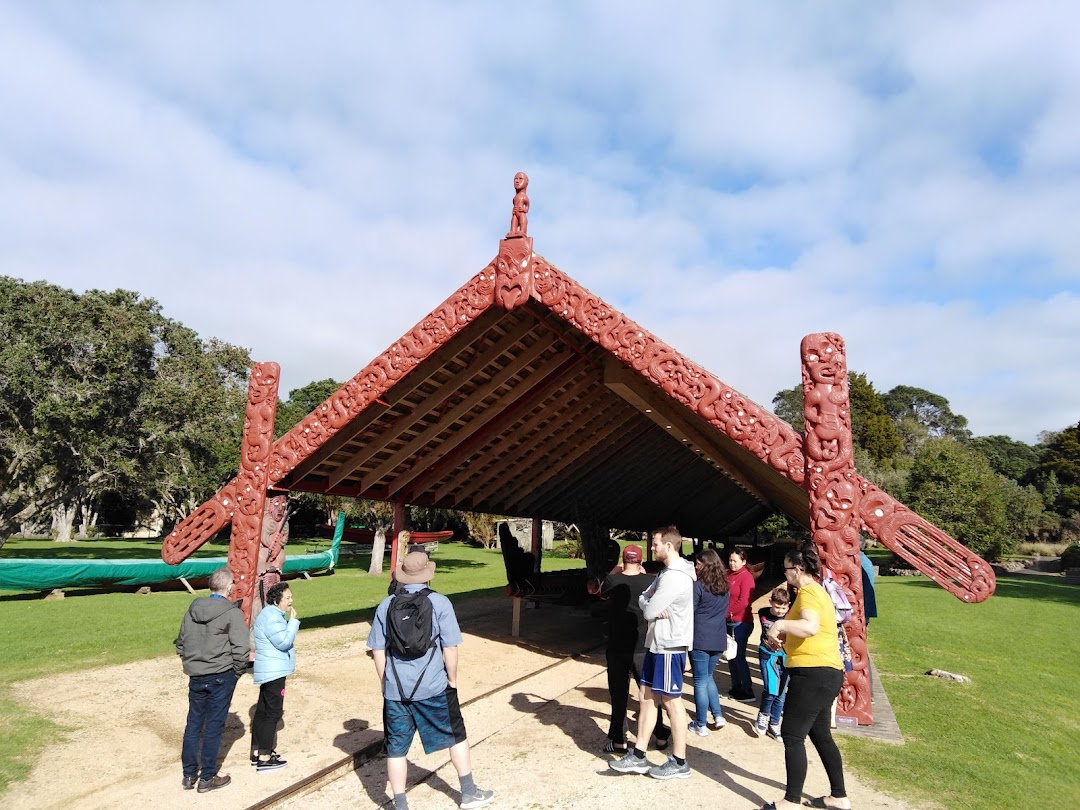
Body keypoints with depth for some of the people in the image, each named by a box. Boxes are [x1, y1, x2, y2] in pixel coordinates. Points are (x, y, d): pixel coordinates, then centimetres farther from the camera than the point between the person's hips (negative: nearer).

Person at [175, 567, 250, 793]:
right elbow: (240, 649, -18)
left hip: (196, 677, 6)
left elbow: (180, 644, 12)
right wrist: (238, 672, -1)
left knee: (193, 724, 17)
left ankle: (189, 774, 26)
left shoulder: (193, 609, 4)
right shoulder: (232, 612, -15)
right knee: (213, 726, 5)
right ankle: (207, 778, 15)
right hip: (221, 677, -5)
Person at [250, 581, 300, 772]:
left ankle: (256, 753, 25)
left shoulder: (273, 614, 14)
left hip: (269, 671, 11)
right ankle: (264, 758, 1)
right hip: (274, 672, -11)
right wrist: (293, 621, -20)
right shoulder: (272, 617, -20)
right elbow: (284, 642, -24)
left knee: (262, 711, 16)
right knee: (273, 713, -4)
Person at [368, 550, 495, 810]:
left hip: (395, 689, 2)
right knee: (456, 736, 17)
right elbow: (450, 648, -9)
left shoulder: (386, 605, 0)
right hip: (433, 687, -1)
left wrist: (385, 684, 15)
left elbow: (378, 650, 4)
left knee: (396, 747, 15)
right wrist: (452, 680, 5)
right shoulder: (439, 602, -9)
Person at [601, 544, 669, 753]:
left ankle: (618, 740, 13)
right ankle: (661, 736, 25)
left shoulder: (612, 580, -10)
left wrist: (615, 572, 16)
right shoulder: (649, 581, -10)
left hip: (616, 647, -1)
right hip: (642, 647, 1)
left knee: (618, 694, 8)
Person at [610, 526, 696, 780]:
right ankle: (638, 756, 19)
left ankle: (679, 763, 16)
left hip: (669, 646, -10)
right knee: (646, 696, 12)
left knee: (671, 701, 2)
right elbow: (643, 600, 10)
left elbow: (649, 611, -21)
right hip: (657, 643, 10)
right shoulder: (666, 572, 12)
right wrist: (651, 601, -10)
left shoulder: (675, 577, -22)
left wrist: (650, 602, -1)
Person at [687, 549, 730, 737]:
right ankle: (718, 716, 18)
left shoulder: (698, 586, -13)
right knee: (708, 677, 22)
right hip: (718, 640, 6)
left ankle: (701, 725, 10)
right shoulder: (724, 587, 8)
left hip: (700, 639, -6)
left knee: (700, 681, 3)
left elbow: (689, 613, -9)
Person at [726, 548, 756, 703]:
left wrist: (727, 612, -14)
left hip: (741, 622, -7)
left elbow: (744, 601, -18)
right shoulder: (729, 575, 10)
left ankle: (748, 692, 7)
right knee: (731, 656, 12)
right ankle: (736, 688, 24)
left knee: (739, 656, -3)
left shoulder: (746, 576, -11)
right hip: (729, 622, 7)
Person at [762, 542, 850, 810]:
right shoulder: (816, 590, 17)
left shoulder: (808, 592, -16)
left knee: (792, 735, -3)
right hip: (824, 673, 11)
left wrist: (780, 624, -33)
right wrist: (784, 637, 16)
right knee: (820, 734, 19)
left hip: (814, 673, -11)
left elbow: (811, 626, -35)